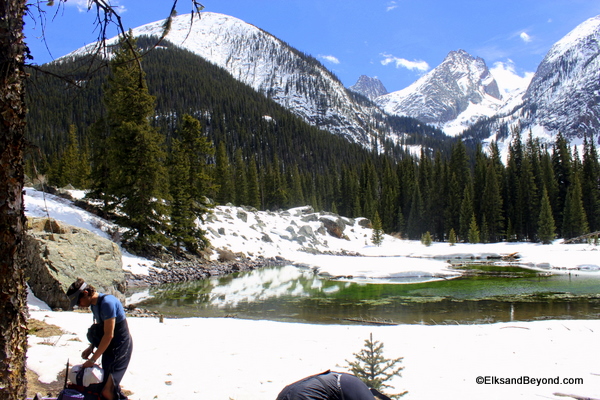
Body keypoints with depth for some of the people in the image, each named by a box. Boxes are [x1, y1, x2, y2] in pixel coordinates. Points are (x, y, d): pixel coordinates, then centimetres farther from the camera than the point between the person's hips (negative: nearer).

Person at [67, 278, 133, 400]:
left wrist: (93, 359, -15)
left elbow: (109, 335, -22)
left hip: (121, 348, -9)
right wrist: (91, 347, 8)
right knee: (112, 387, 13)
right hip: (109, 347, 9)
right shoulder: (94, 304, 7)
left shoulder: (107, 302, -23)